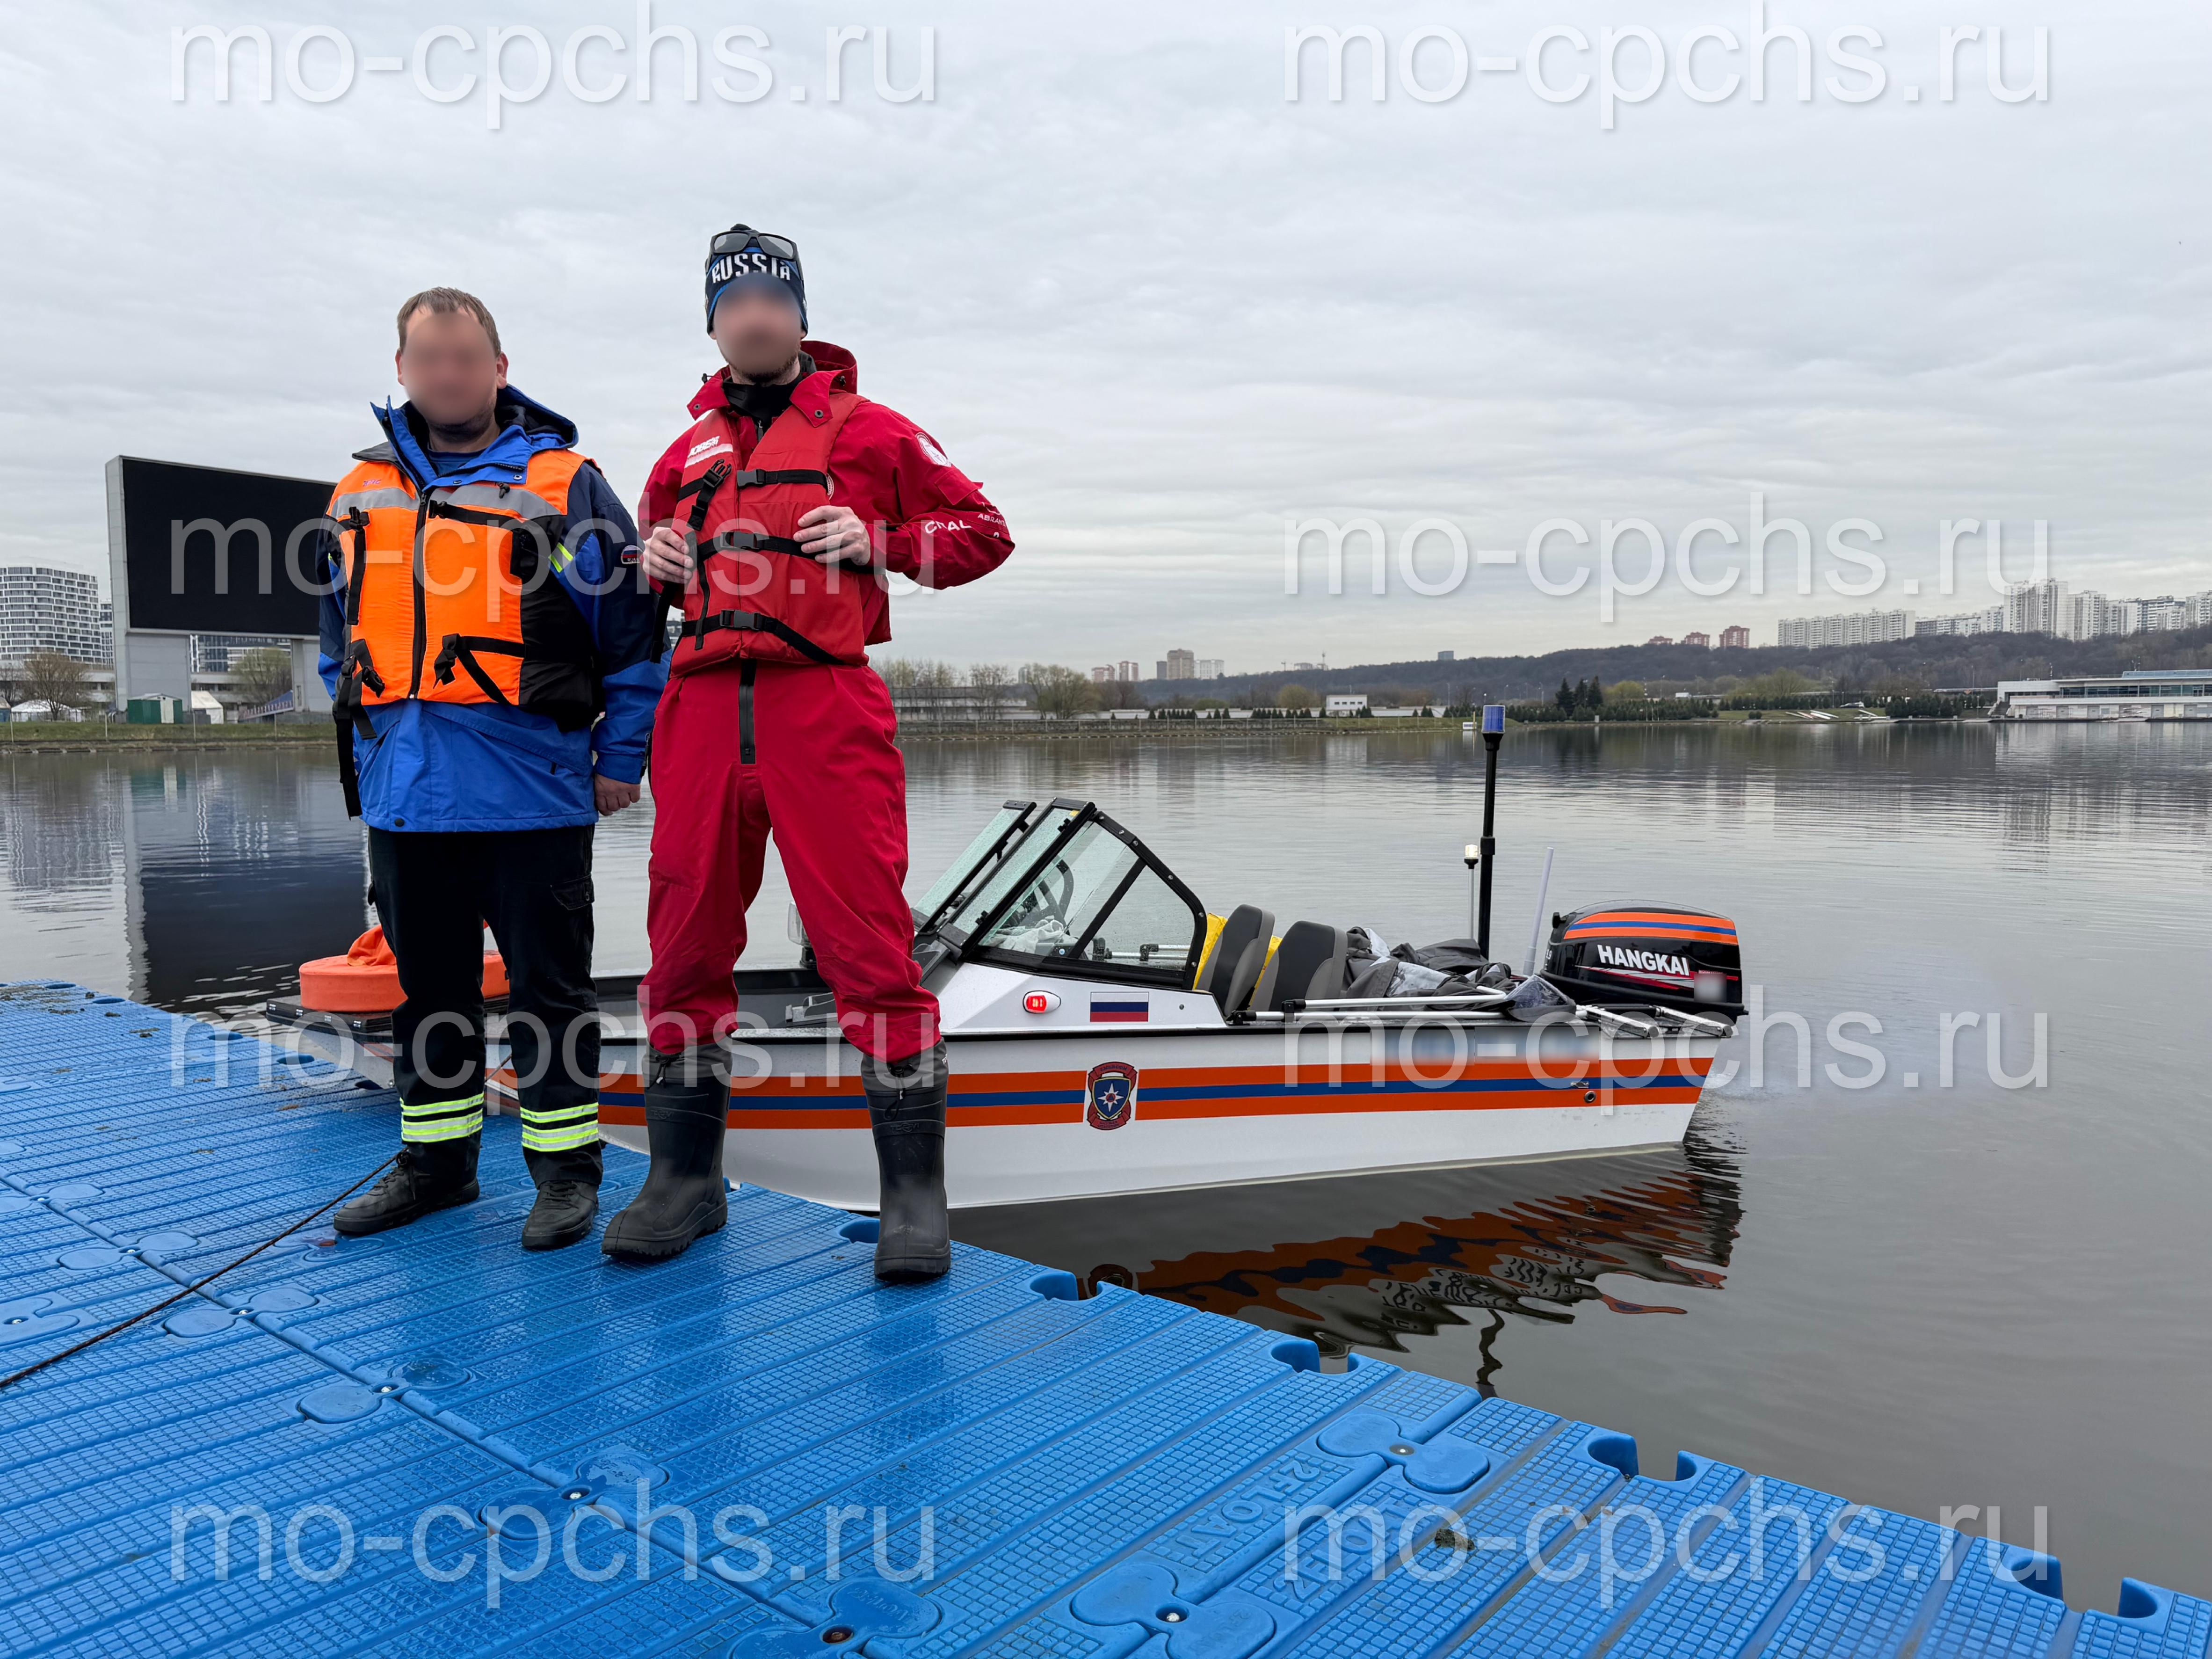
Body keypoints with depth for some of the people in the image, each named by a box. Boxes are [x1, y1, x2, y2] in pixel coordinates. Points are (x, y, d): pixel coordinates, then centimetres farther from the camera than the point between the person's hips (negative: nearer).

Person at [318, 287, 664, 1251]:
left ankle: (565, 1163, 14)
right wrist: (362, 748, 19)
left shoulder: (562, 484, -1)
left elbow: (632, 629, -2)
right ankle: (437, 1156, 28)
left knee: (548, 985, 2)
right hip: (401, 793, 6)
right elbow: (343, 636, 25)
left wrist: (621, 759, -5)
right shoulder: (361, 493, 15)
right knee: (427, 984, 15)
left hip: (530, 787, -5)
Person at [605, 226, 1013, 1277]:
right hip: (703, 707, 5)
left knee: (867, 943, -9)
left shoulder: (865, 428, 11)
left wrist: (878, 542, -7)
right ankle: (684, 1179, 19)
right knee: (686, 945, 5)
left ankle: (913, 1192, 1)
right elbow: (649, 552, 35)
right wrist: (653, 559, 11)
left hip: (824, 707, -4)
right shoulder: (687, 452, 23)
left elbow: (982, 531, 9)